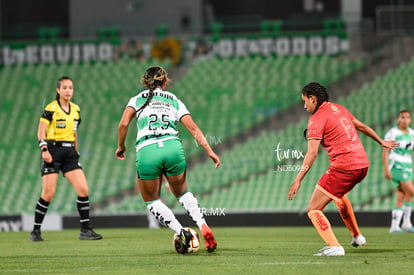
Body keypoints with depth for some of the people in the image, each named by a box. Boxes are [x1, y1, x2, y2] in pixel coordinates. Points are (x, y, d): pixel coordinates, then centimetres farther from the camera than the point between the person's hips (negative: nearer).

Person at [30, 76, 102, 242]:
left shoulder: (76, 110, 11)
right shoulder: (51, 109, -7)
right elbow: (41, 132, -8)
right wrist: (44, 150, -20)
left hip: (69, 153, 6)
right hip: (53, 152, -6)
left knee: (83, 190, -5)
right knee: (48, 193, -9)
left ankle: (85, 229, 2)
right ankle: (36, 231, 4)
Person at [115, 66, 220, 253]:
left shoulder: (137, 99, 17)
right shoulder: (174, 101, 21)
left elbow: (123, 124, 2)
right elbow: (193, 128, 11)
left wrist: (121, 146, 16)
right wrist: (209, 150, 9)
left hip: (146, 151, -2)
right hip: (172, 147, 2)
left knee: (151, 200, 17)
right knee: (182, 193, 24)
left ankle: (181, 233, -2)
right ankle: (203, 227, 4)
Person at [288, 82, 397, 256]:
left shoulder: (316, 119, -8)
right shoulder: (339, 109, 16)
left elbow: (312, 153, -17)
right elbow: (362, 127, 28)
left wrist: (298, 180, -19)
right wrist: (381, 142, 44)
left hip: (343, 167, -9)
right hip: (363, 164, 9)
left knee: (313, 209, -6)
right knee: (339, 196, 38)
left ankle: (335, 247, -21)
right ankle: (357, 237, 43)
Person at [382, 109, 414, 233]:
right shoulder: (392, 133, -8)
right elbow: (385, 151, -10)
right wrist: (386, 169, -17)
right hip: (396, 166, -7)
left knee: (401, 199, 3)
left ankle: (394, 226, 5)